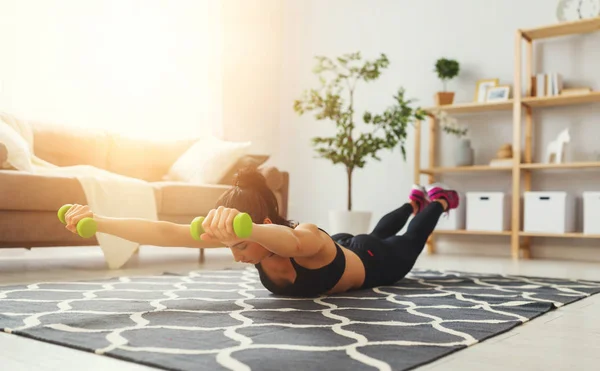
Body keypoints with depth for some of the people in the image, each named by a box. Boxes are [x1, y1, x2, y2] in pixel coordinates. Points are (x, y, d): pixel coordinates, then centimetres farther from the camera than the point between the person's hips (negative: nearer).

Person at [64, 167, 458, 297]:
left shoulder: (307, 240, -50)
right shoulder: (238, 235, -35)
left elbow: (288, 240, -76)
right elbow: (168, 232, -46)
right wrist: (100, 222, -59)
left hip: (373, 263, -4)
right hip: (342, 247, 5)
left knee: (408, 245, 31)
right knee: (378, 232, 38)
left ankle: (438, 200, 58)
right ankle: (415, 201, 66)